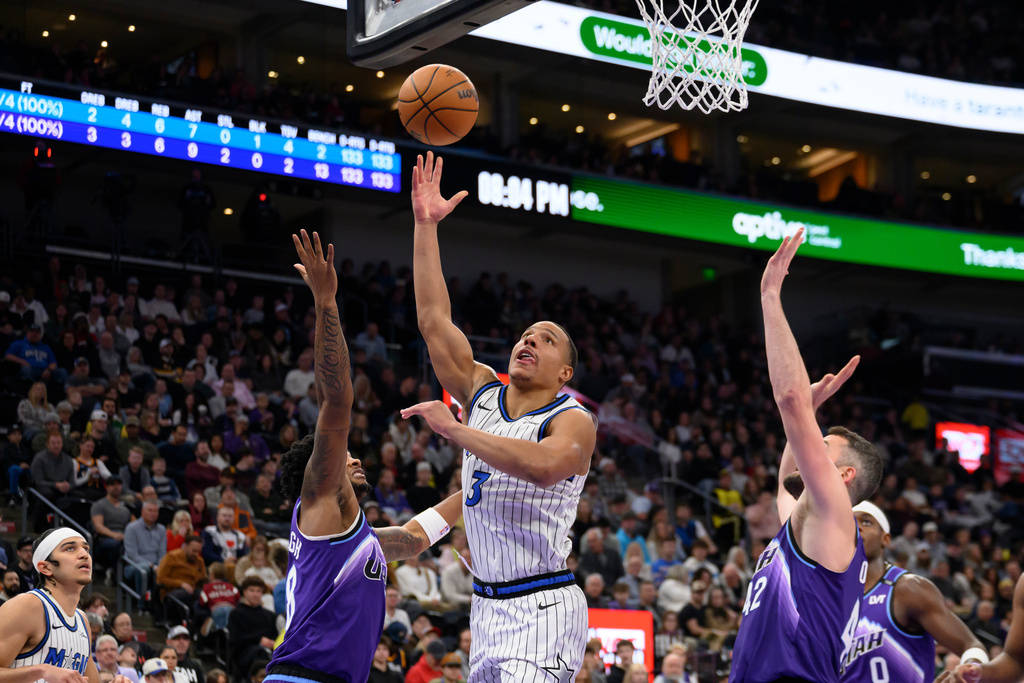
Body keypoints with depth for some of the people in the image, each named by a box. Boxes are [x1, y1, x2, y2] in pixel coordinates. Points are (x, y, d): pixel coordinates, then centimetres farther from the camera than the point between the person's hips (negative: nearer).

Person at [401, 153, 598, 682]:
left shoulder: (574, 422, -8)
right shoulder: (482, 394, 11)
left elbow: (542, 466, -31)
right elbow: (433, 320, 5)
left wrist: (453, 429, -26)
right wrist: (425, 225, 0)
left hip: (542, 610, -7)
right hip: (487, 605, 7)